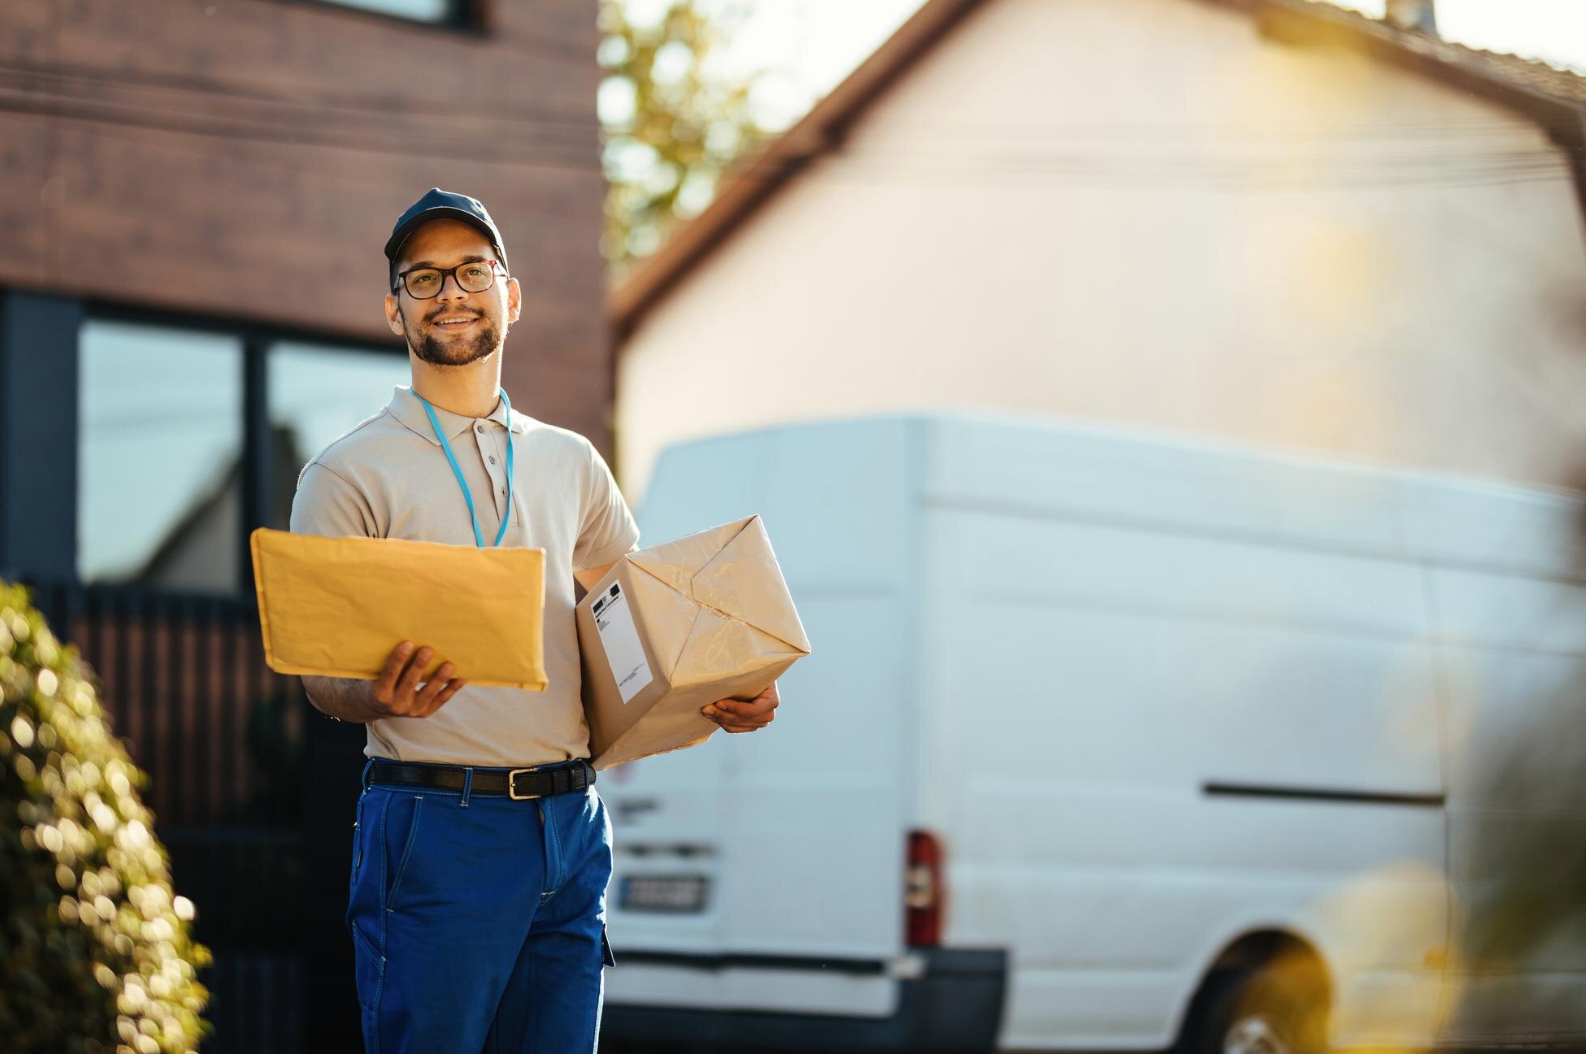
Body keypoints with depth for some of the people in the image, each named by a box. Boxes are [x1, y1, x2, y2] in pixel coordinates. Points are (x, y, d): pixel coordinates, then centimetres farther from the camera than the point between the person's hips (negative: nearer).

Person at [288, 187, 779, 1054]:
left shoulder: (570, 463, 16)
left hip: (571, 823, 5)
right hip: (439, 827, -5)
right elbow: (319, 675, -4)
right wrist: (382, 698, -26)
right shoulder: (350, 474, 1)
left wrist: (722, 695, 3)